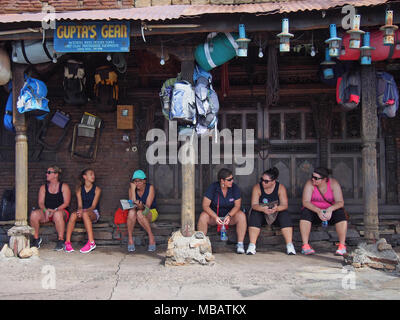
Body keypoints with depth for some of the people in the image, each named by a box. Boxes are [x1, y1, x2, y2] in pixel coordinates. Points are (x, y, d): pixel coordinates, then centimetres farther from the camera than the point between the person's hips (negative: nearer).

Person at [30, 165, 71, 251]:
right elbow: (40, 202, 6)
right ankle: (36, 239, -12)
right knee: (34, 214, -27)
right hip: (46, 211, 3)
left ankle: (61, 240, -31)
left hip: (61, 211, -3)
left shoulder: (64, 186, 5)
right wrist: (45, 210, -16)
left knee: (57, 214, -40)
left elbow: (66, 203, -4)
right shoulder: (43, 187, 16)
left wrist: (55, 210, -19)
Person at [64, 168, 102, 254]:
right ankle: (67, 242, -34)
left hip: (94, 213, -2)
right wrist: (79, 210, -25)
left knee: (85, 214, -37)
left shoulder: (97, 189, 0)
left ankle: (91, 242, -43)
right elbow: (80, 205, -1)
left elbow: (93, 206, -9)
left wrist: (84, 211, -27)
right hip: (83, 212, 2)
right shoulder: (79, 189, 7)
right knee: (73, 215, -31)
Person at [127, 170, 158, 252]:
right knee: (131, 212, -33)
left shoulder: (150, 187, -12)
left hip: (151, 212, -3)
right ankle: (130, 239, -25)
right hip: (137, 212, 3)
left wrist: (142, 207, -44)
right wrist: (133, 189, -20)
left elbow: (148, 206, -21)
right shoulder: (131, 189, -4)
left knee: (140, 213, -36)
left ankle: (151, 237, -26)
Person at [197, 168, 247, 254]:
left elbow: (237, 205, -10)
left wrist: (229, 216, -30)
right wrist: (215, 217, -33)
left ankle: (240, 244, -23)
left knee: (241, 215, -28)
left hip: (230, 215, 1)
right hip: (214, 215, -1)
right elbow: (205, 205, -18)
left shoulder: (234, 188, -10)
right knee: (203, 216, -31)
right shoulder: (213, 187, -15)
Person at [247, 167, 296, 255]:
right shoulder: (257, 187, -9)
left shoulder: (281, 188, -9)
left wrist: (277, 208, -40)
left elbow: (284, 205, -16)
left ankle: (289, 245, -32)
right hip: (262, 214, 0)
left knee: (285, 215, -29)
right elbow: (254, 205, -18)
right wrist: (263, 209, -41)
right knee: (254, 215, -30)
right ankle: (252, 245, -36)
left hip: (276, 214, 0)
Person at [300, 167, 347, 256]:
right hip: (314, 211, 0)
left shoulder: (333, 183, -14)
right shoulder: (309, 184, -15)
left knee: (341, 213, -29)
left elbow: (340, 202, -20)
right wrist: (318, 211, -39)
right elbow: (305, 202, -23)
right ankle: (305, 246, -34)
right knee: (305, 212, -31)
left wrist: (330, 209, -40)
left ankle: (342, 246, -26)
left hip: (330, 212, 1)